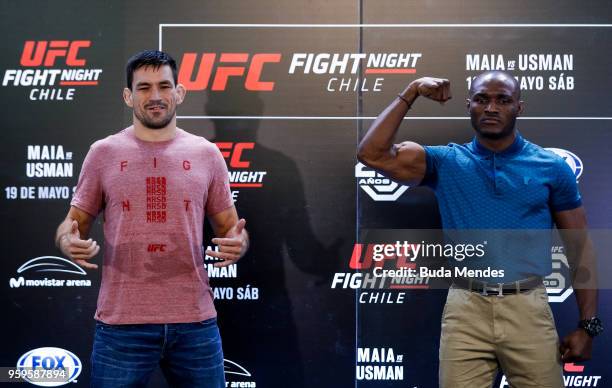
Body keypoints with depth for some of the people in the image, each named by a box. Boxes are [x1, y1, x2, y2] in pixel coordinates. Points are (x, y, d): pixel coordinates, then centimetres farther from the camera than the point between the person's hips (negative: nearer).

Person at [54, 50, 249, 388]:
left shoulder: (206, 153, 6)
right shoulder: (103, 152, 3)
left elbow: (229, 228, 11)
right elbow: (74, 222, 9)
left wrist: (237, 244, -12)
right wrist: (68, 242, -14)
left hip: (195, 321, 1)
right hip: (122, 322, -1)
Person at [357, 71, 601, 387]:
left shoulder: (552, 168, 5)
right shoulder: (446, 162, 6)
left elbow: (579, 248, 7)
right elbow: (372, 154, -4)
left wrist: (587, 324, 1)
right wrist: (410, 94, -2)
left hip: (528, 308, 0)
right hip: (465, 310, 0)